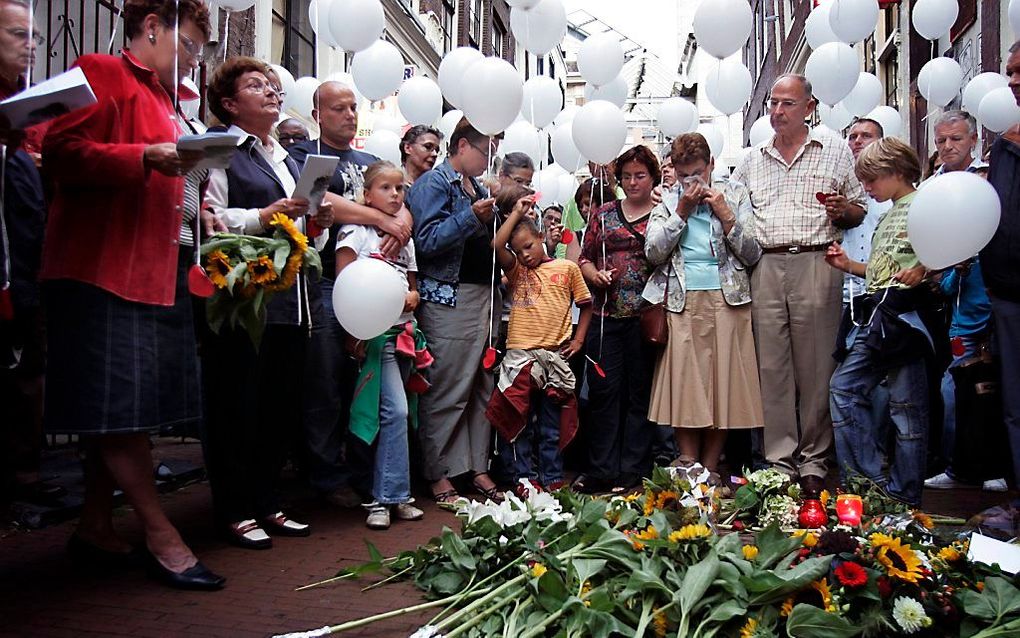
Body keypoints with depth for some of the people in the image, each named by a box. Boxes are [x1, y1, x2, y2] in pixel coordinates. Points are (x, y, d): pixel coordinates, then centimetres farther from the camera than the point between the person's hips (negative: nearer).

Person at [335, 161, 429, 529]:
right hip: (374, 332, -6)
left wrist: (410, 297, -3)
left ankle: (384, 496, 13)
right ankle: (391, 496, -6)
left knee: (395, 412, 5)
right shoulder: (356, 230, -2)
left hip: (403, 331, 6)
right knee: (396, 410, -14)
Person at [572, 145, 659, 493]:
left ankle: (633, 471, 12)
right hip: (606, 316, 3)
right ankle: (600, 470, 10)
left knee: (640, 392, 3)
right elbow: (585, 258, 16)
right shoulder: (603, 214, 15)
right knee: (603, 391, 2)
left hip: (645, 317, -2)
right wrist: (595, 274, -5)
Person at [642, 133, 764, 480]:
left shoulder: (734, 195, 12)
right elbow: (653, 252, -1)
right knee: (683, 382, -4)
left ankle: (710, 468, 7)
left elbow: (753, 254, 4)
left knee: (723, 382, -1)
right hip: (682, 302, 0)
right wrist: (682, 213, -4)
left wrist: (726, 215, -5)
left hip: (727, 298, 0)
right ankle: (687, 467, 2)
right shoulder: (666, 204, 14)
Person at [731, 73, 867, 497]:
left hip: (815, 265, -2)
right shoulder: (751, 160, 18)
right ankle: (779, 460, 10)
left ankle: (814, 462, 10)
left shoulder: (835, 150, 11)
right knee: (771, 367, 2)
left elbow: (860, 211, 11)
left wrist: (843, 210, -10)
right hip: (765, 268, 3)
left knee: (815, 367, 0)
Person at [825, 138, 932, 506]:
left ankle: (904, 495, 7)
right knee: (844, 387, 3)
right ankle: (867, 477, 7)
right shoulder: (888, 216, 22)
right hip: (876, 318, 9)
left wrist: (923, 269, -27)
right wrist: (849, 265, 13)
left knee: (905, 403, -2)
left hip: (903, 316, -9)